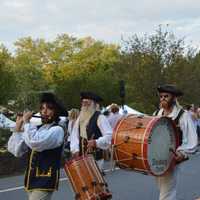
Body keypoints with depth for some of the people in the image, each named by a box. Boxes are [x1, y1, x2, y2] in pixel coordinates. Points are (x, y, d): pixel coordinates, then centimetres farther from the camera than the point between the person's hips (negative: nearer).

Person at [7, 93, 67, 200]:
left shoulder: (57, 130, -11)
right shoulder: (36, 129, 11)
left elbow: (35, 143, -29)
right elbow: (15, 150, 7)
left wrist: (26, 121, -15)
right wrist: (18, 127, -1)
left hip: (44, 182, -8)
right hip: (31, 180, 8)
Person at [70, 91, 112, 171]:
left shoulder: (100, 118, -6)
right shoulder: (80, 118, 15)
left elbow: (109, 135, -13)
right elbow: (74, 135, 12)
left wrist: (96, 142, -26)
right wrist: (75, 149, -3)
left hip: (95, 157, -6)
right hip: (81, 157, 6)